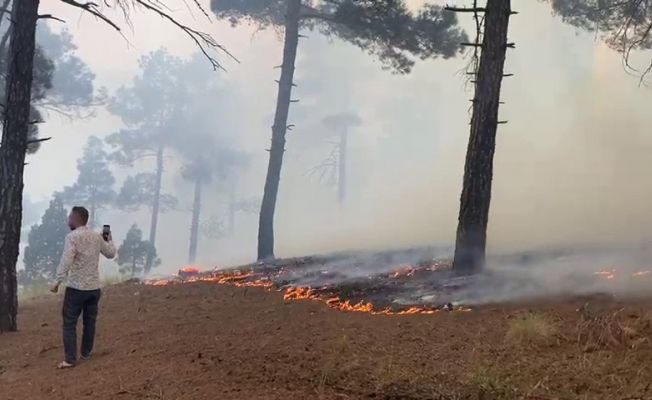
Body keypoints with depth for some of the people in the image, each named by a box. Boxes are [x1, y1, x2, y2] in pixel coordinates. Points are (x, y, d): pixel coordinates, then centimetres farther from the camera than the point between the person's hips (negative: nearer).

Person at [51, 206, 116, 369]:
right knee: (90, 321, 16)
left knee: (70, 323, -1)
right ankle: (86, 353, 25)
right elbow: (111, 253, 19)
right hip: (94, 287, 6)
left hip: (76, 288, -6)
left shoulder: (72, 237, -13)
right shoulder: (97, 236, 6)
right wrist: (109, 240, 37)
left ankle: (70, 359, -4)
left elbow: (66, 262, -21)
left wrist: (58, 282, -16)